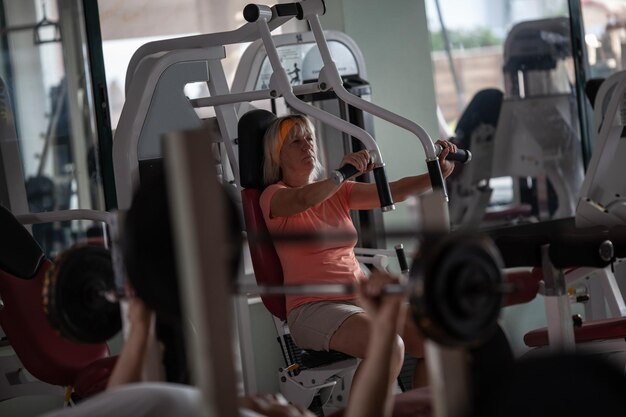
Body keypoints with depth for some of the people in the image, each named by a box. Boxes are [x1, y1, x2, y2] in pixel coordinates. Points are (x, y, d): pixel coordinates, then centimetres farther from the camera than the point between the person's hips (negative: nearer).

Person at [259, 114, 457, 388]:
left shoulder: (336, 193, 16)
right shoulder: (274, 196, -2)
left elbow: (394, 192, 4)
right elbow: (303, 200, -27)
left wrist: (438, 173, -13)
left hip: (362, 299, 7)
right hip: (313, 307, -7)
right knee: (389, 346, -31)